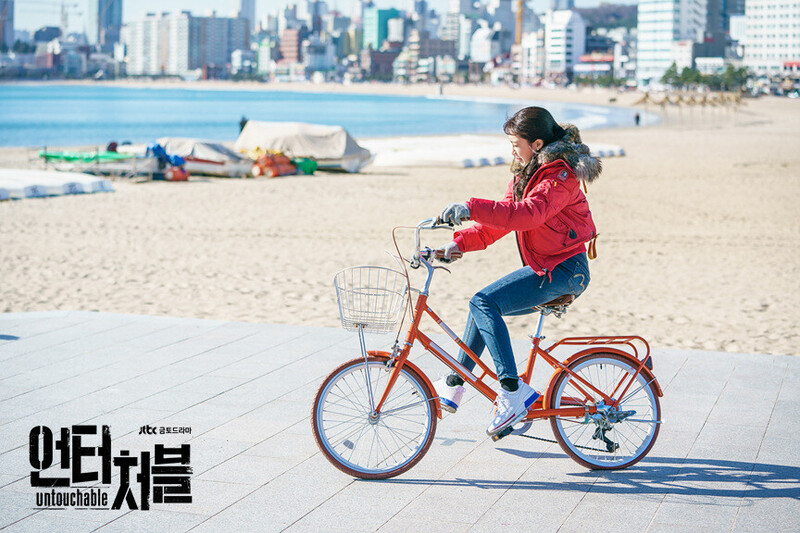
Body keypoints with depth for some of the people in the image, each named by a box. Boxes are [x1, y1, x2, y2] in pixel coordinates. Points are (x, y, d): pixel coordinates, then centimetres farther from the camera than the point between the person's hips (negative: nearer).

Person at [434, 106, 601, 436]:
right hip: (544, 268, 10)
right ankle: (454, 387, 21)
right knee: (483, 304, 13)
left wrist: (471, 208, -39)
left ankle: (513, 392, -21)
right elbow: (502, 219, 12)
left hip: (563, 271, -10)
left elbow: (526, 214, -33)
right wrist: (460, 243, -2)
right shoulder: (527, 173, 16)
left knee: (484, 302, -21)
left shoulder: (560, 176, -16)